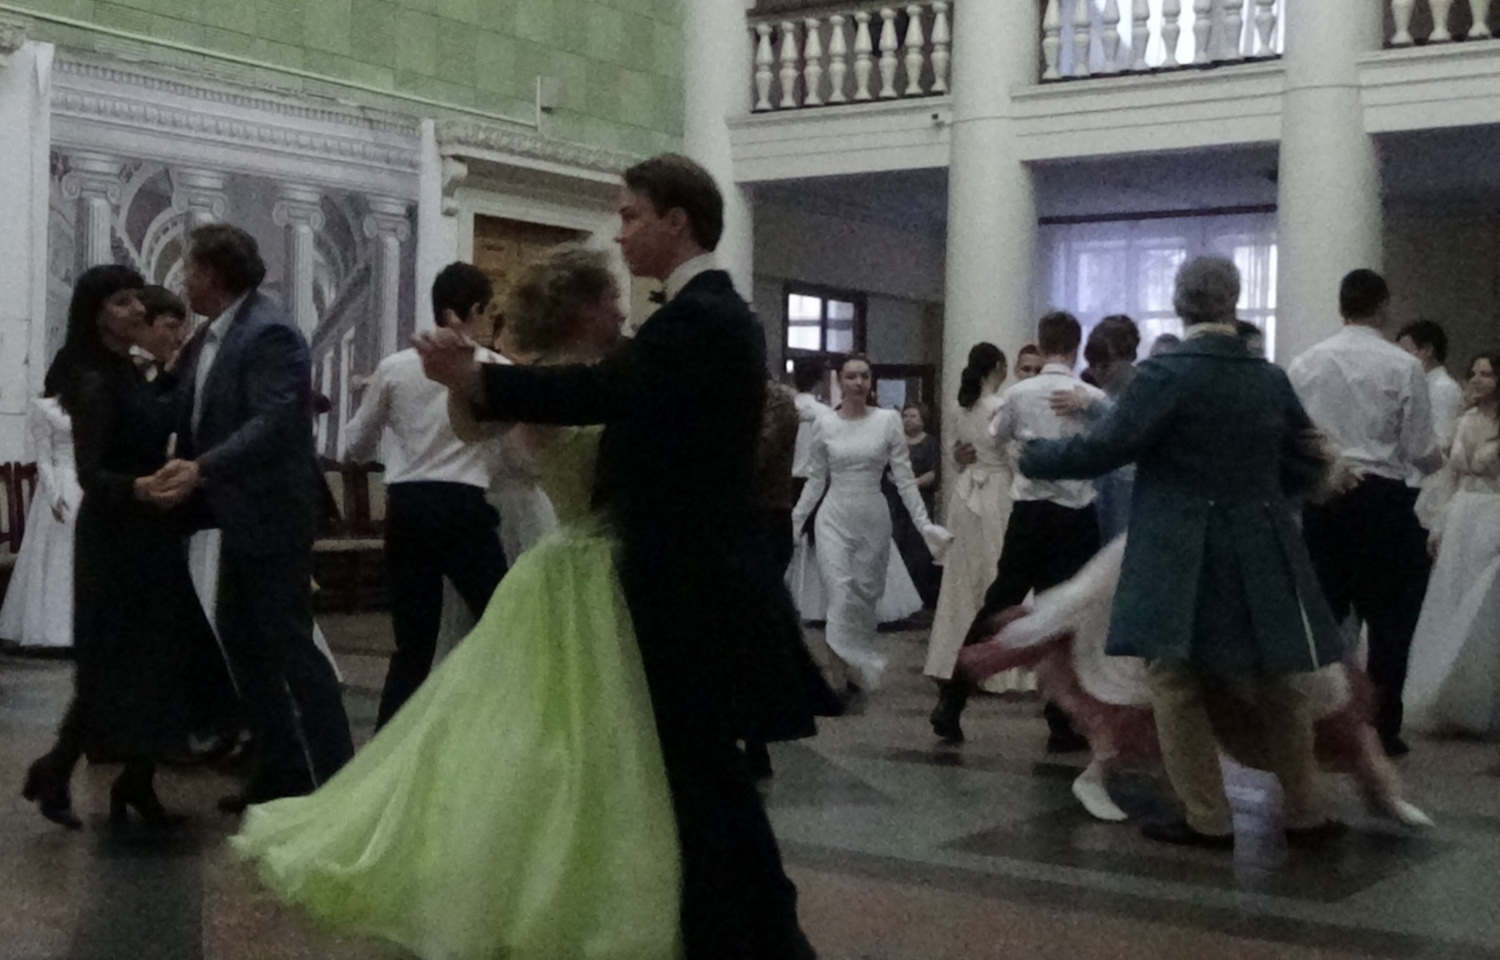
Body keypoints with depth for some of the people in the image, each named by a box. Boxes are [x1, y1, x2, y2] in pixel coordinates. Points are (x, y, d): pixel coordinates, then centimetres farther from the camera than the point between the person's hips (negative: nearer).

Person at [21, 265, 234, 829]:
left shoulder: (128, 374, 12)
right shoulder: (96, 383, -17)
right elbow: (91, 475, -23)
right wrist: (138, 488, -41)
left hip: (147, 535, 9)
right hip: (118, 540, -9)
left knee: (161, 661, 11)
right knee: (121, 666, -3)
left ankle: (137, 785, 18)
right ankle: (55, 771, 11)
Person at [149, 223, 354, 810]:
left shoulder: (270, 334, -18)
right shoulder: (207, 338, 11)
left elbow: (271, 423, -28)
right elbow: (197, 419, 15)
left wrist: (200, 470, -37)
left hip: (272, 514, -10)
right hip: (241, 516, 10)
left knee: (290, 646, -6)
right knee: (241, 641, 14)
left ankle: (337, 779, 2)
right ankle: (280, 772, 23)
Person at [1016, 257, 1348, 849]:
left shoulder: (1166, 375, -13)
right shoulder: (1272, 379, 3)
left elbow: (1102, 450, -13)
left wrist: (1032, 457, 2)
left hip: (1182, 559, -5)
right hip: (1263, 556, 5)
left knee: (1177, 685, 8)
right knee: (1279, 686, 16)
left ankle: (1209, 820, 10)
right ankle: (1305, 814, 23)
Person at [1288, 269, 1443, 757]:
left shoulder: (1304, 364, 2)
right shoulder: (1403, 367, -7)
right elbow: (1421, 450, -5)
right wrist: (1439, 461, 18)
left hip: (1321, 498, 3)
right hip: (1383, 500, -3)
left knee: (1324, 613, 12)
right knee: (1388, 617, 7)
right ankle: (1381, 729, 9)